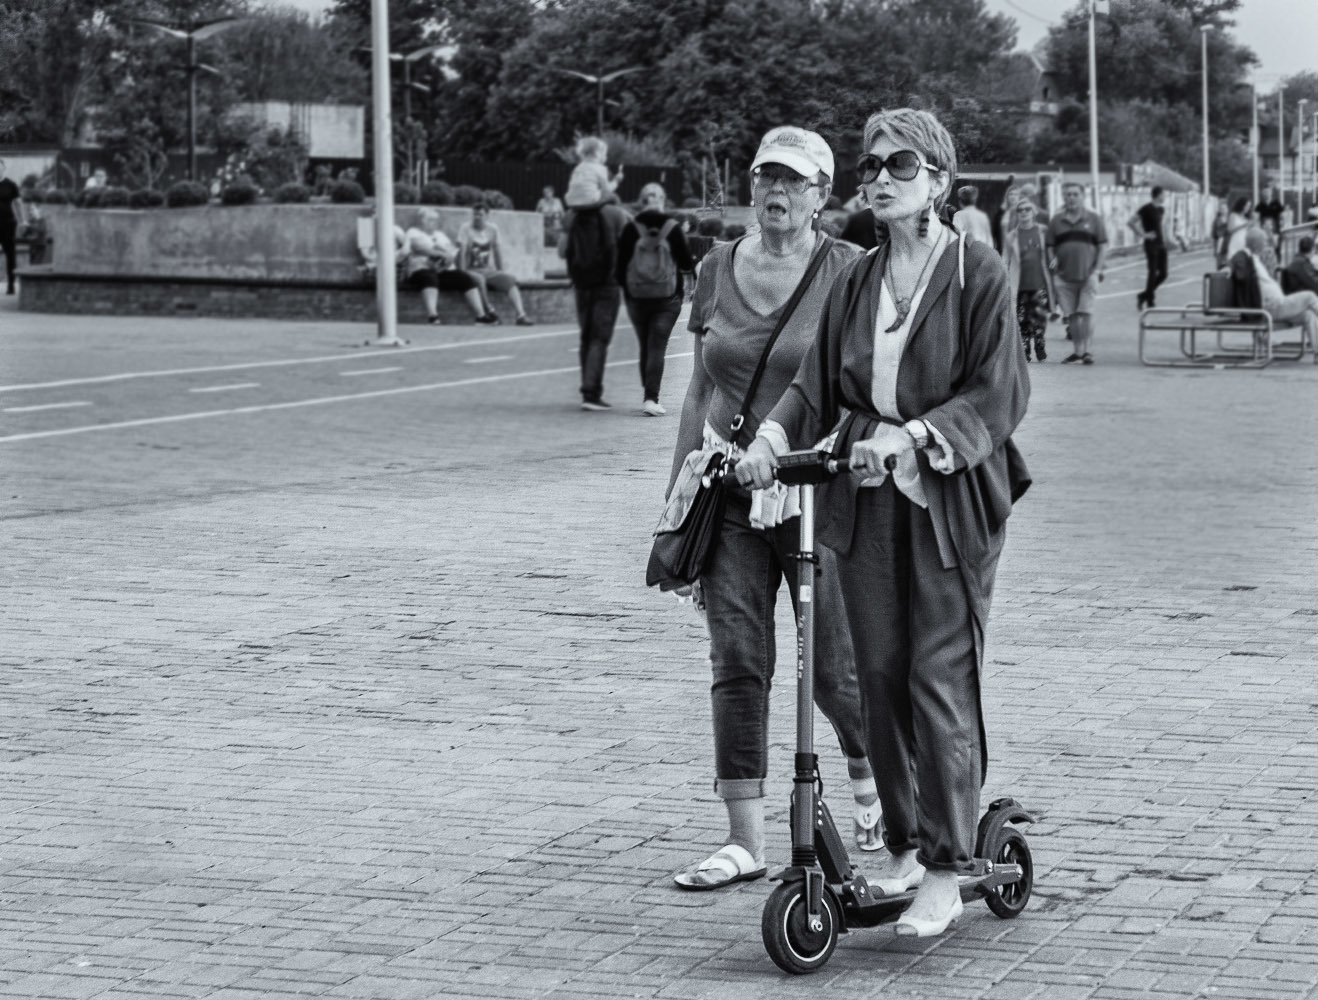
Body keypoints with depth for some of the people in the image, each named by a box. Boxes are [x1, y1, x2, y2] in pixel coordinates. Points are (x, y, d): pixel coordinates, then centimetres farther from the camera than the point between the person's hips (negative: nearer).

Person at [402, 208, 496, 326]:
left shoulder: (440, 234, 30)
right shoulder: (413, 233, 13)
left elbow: (454, 250, 16)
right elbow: (420, 247, -8)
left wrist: (450, 256, -9)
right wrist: (442, 254, -18)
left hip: (444, 271, 6)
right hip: (422, 269, -6)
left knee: (467, 279, -18)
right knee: (430, 278, -40)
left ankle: (480, 315, -27)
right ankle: (432, 315, -57)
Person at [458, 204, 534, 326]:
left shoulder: (492, 229, 9)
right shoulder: (465, 228, -4)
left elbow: (497, 250, 12)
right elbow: (462, 251, -10)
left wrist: (501, 272, 7)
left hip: (488, 270, 4)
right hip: (471, 270, -4)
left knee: (510, 279, -22)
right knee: (479, 279, -39)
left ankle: (521, 316, -33)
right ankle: (489, 311, -30)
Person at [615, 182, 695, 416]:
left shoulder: (631, 230, -4)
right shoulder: (672, 228, -7)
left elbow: (621, 264, -1)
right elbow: (687, 264, -3)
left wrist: (624, 289, 16)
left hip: (636, 298, 2)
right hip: (667, 298, -2)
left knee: (645, 348, 14)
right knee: (657, 348, -3)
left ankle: (648, 395, 22)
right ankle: (651, 398, -15)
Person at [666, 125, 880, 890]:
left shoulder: (848, 273, -3)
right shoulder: (719, 270, 9)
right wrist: (679, 488, 13)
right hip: (729, 491, 4)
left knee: (835, 666, 0)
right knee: (737, 663, -1)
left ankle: (871, 777, 31)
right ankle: (746, 841, 5)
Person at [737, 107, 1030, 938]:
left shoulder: (980, 273, -6)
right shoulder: (857, 281, 11)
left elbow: (995, 397, -11)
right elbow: (819, 384, 9)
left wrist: (909, 436, -23)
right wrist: (773, 436, -10)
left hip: (951, 502, -5)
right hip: (867, 501, 5)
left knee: (941, 681, -6)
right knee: (879, 676, 9)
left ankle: (947, 872, -1)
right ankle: (903, 843, 23)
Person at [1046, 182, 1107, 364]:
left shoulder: (1093, 219, 5)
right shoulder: (1057, 221, 9)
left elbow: (1103, 246, 4)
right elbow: (1049, 247, 10)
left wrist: (1097, 269, -5)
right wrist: (1052, 263, -5)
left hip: (1087, 275, -2)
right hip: (1064, 277, 2)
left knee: (1086, 313, -8)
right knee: (1072, 316, 5)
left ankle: (1085, 350, -3)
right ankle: (1077, 351, 13)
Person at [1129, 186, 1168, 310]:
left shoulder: (1161, 209, 11)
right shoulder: (1146, 209, -11)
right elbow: (1130, 222, -13)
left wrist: (1164, 238, 15)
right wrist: (1142, 234, -14)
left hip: (1161, 244, 8)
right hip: (1151, 244, -8)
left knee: (1163, 274, 5)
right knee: (1153, 272, -5)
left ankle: (1144, 295, 19)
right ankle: (1150, 302, 3)